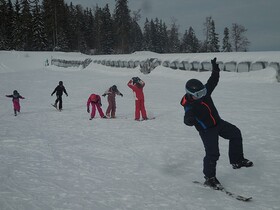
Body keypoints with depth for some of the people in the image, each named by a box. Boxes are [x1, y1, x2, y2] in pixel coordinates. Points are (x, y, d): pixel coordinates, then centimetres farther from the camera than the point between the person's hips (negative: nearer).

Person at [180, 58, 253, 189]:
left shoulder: (204, 91, -8)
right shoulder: (189, 106, -25)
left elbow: (213, 81, 2)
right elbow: (188, 120, -36)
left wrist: (215, 69, -10)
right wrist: (190, 119, -59)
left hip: (218, 122, 8)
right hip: (206, 130, -8)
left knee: (236, 134, 11)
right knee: (212, 154, -11)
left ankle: (237, 161, 22)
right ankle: (209, 178, 7)